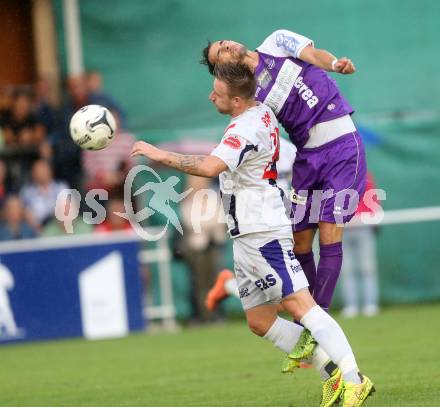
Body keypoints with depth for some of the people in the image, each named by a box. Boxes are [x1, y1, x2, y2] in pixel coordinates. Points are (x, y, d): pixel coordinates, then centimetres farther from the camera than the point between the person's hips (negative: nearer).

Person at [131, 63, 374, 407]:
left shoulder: (246, 129, -19)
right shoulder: (263, 111, 12)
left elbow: (210, 167, -34)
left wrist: (161, 155, -26)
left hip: (263, 233, -11)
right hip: (248, 238, 11)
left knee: (299, 305, -16)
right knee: (259, 321, 9)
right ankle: (334, 372, 8)